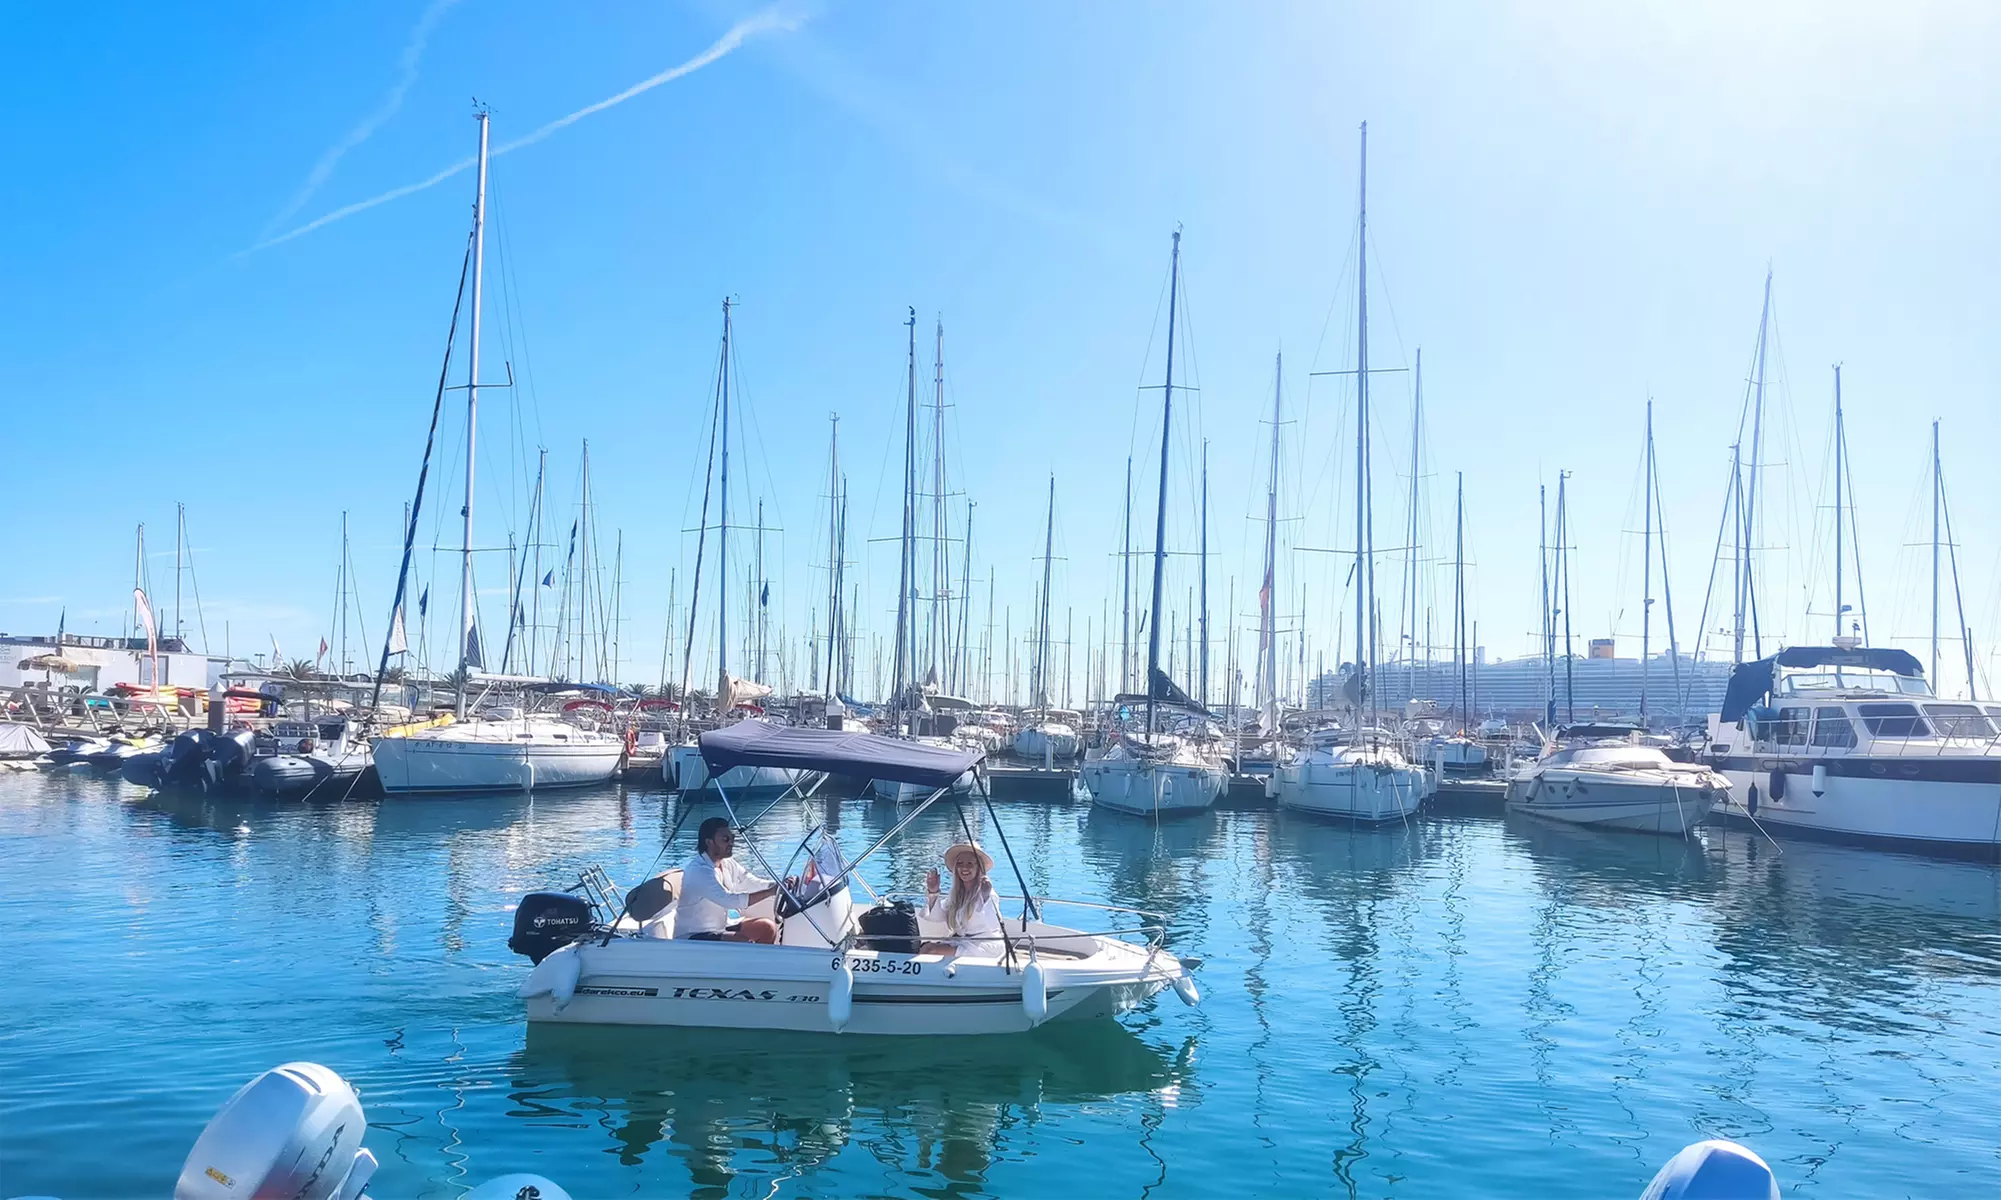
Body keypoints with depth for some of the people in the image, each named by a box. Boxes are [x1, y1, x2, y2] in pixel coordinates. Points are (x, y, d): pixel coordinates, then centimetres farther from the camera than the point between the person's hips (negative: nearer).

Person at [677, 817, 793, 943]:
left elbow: (752, 883, 5)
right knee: (745, 943, -28)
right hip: (692, 937, -9)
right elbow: (730, 900, -34)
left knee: (767, 927, -1)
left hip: (719, 928, 9)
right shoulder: (698, 871, -25)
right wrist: (771, 891, -34)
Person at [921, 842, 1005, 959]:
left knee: (933, 952, -23)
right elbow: (935, 917, 13)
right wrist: (933, 893, -2)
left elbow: (994, 926, -25)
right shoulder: (956, 893, 10)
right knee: (927, 947, -17)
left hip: (985, 945, -7)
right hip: (960, 942, 7)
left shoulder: (985, 891, -13)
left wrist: (987, 898, -36)